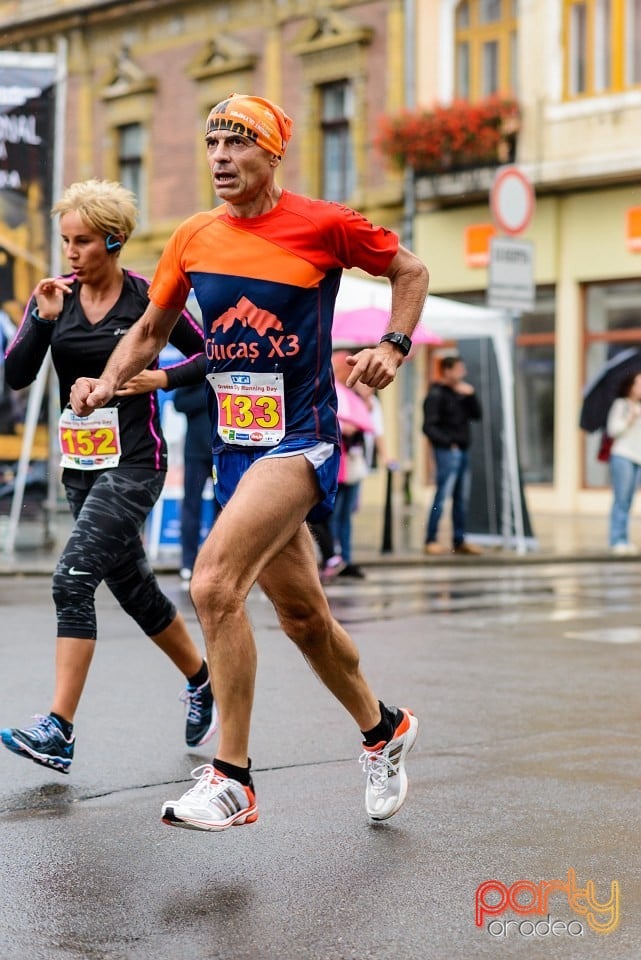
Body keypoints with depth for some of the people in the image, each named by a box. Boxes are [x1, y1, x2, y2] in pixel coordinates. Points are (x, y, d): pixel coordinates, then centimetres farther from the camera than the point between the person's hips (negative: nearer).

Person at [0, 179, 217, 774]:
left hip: (133, 462, -6)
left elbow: (211, 355, 2)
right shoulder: (54, 296, 3)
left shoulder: (147, 298, -8)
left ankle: (58, 732, -20)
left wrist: (163, 377, -14)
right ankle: (202, 683, 38)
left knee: (73, 579, -18)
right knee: (132, 586, 16)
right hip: (79, 463, 6)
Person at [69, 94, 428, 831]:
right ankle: (383, 730, 39)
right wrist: (107, 382, 0)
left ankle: (232, 779, -15)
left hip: (300, 440, -6)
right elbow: (151, 329, 18)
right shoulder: (193, 238, 6)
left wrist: (394, 346, -5)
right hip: (234, 448, 6)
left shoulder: (323, 225, -6)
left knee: (213, 583, -23)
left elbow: (410, 270, 9)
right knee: (300, 614, 15)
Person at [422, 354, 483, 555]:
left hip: (462, 450, 8)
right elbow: (429, 427, -13)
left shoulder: (460, 393, 17)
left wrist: (471, 395, 2)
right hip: (447, 452, -8)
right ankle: (431, 541, -7)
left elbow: (477, 415, 15)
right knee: (442, 496, -10)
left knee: (462, 498, 11)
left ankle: (459, 541, 17)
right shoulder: (436, 395, -7)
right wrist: (448, 442, -17)